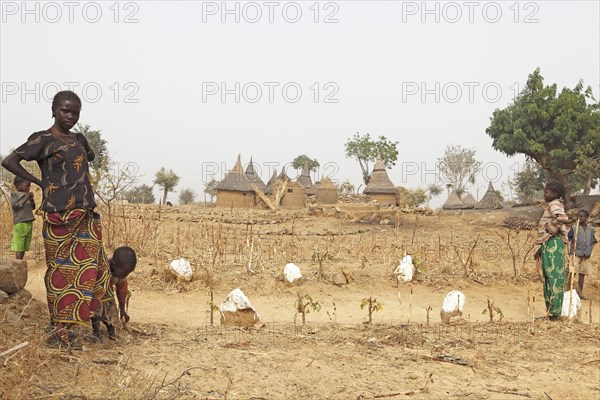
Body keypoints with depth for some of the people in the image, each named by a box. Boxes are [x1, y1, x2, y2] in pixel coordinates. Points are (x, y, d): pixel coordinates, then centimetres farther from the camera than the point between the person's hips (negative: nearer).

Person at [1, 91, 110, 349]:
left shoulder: (79, 139, 14)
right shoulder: (43, 139, -4)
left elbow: (90, 157, 36)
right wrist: (40, 182, -7)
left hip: (86, 215, 7)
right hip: (58, 216, -6)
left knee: (89, 268, 5)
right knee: (60, 270, -1)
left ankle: (66, 326, 14)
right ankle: (59, 331, 6)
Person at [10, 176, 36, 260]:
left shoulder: (27, 194, 15)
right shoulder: (14, 194, -1)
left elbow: (33, 207, 23)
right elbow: (15, 206, -14)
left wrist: (31, 199, 4)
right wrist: (26, 198, -12)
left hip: (29, 223, 6)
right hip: (20, 223, -6)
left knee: (24, 247, 7)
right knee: (19, 247, -8)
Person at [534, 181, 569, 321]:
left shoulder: (555, 205, -9)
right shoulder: (552, 206, 21)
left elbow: (563, 218, -32)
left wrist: (549, 229, -18)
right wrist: (541, 249, 25)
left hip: (553, 244, -10)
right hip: (549, 244, 10)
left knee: (554, 277, -9)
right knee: (548, 277, 12)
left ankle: (554, 312, -9)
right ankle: (551, 310, 17)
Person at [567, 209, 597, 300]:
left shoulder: (591, 229, 4)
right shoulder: (574, 228, -7)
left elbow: (593, 242, 12)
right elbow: (567, 240, -6)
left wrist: (589, 251, 1)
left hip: (586, 256, 4)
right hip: (575, 255, -4)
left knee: (582, 274, 9)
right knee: (572, 273, -9)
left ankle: (580, 293, 17)